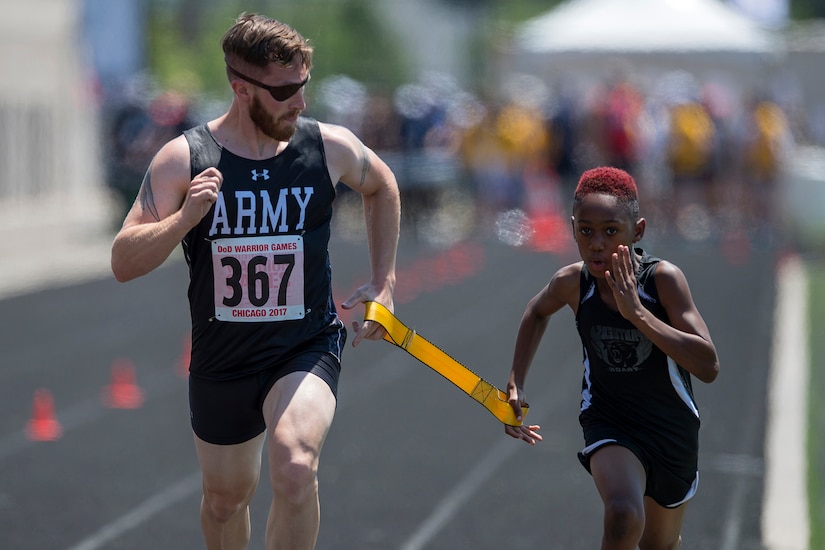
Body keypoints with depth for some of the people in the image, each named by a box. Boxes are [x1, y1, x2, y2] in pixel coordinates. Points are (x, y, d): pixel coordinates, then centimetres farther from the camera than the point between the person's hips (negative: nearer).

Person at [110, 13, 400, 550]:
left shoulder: (330, 147, -8)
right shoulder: (184, 158, -11)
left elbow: (382, 186, 16)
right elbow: (123, 263, -12)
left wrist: (383, 280, 10)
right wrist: (184, 219, -29)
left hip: (307, 347, -1)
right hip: (221, 359, 2)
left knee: (295, 469, -29)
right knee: (227, 497, 18)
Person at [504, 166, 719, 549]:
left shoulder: (663, 278, -23)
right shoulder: (573, 283, -14)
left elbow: (708, 367, -33)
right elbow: (537, 312, 12)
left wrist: (637, 312, -38)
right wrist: (515, 385, 5)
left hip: (672, 430, 1)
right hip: (609, 427, 0)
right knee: (623, 517, -32)